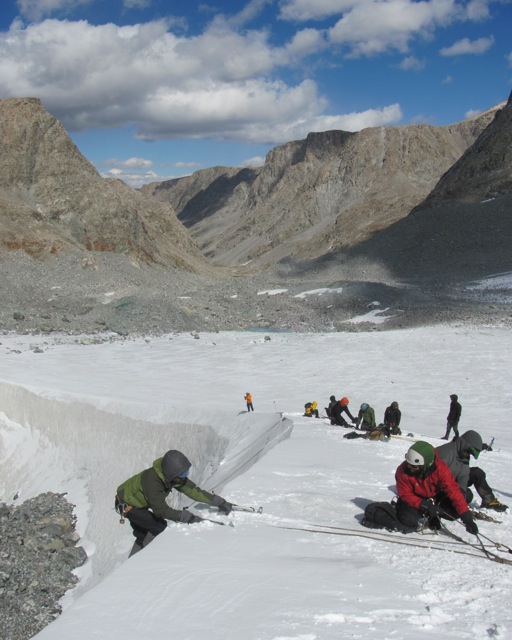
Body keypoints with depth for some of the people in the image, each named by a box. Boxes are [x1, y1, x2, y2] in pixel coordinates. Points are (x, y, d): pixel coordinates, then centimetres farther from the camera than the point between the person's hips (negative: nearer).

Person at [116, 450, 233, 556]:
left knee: (143, 536, 19)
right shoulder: (152, 481, -39)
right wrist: (188, 517, -37)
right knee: (160, 526, -14)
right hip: (127, 505, -8)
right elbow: (161, 510, -35)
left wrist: (219, 502, -18)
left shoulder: (171, 476, -17)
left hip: (138, 503, 8)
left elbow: (192, 490, -14)